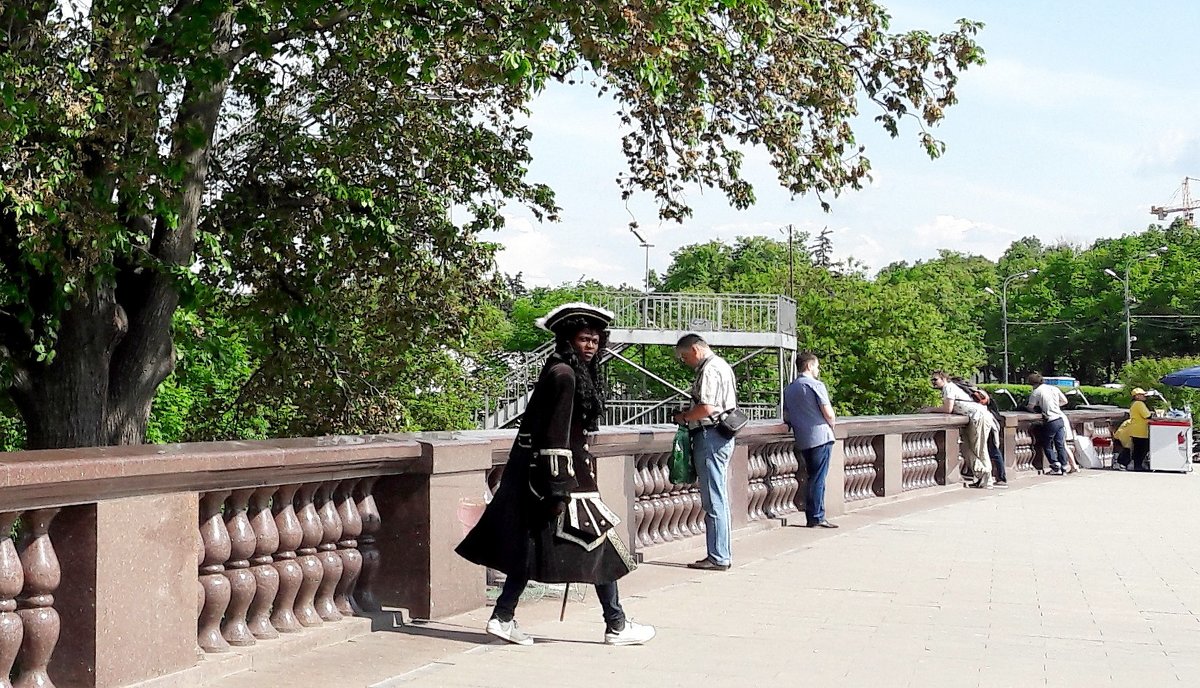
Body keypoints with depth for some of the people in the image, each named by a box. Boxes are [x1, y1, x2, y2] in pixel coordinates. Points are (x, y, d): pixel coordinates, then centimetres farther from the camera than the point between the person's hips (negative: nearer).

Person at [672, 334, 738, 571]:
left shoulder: (709, 370, -14)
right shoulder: (721, 365, 19)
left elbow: (706, 408, -23)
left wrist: (684, 416, -7)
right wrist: (689, 415, 13)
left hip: (710, 436, -11)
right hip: (722, 436, 11)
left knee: (713, 500, -7)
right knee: (719, 499, 13)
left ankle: (718, 558, -5)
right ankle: (722, 555, 18)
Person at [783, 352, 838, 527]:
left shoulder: (789, 389, 13)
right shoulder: (816, 385, -8)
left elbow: (786, 417, 15)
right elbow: (829, 414, -11)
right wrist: (831, 425, 8)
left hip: (802, 440, 7)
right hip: (820, 437, -7)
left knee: (813, 478, 14)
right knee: (818, 479, -3)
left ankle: (812, 517, 15)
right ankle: (816, 518, -3)